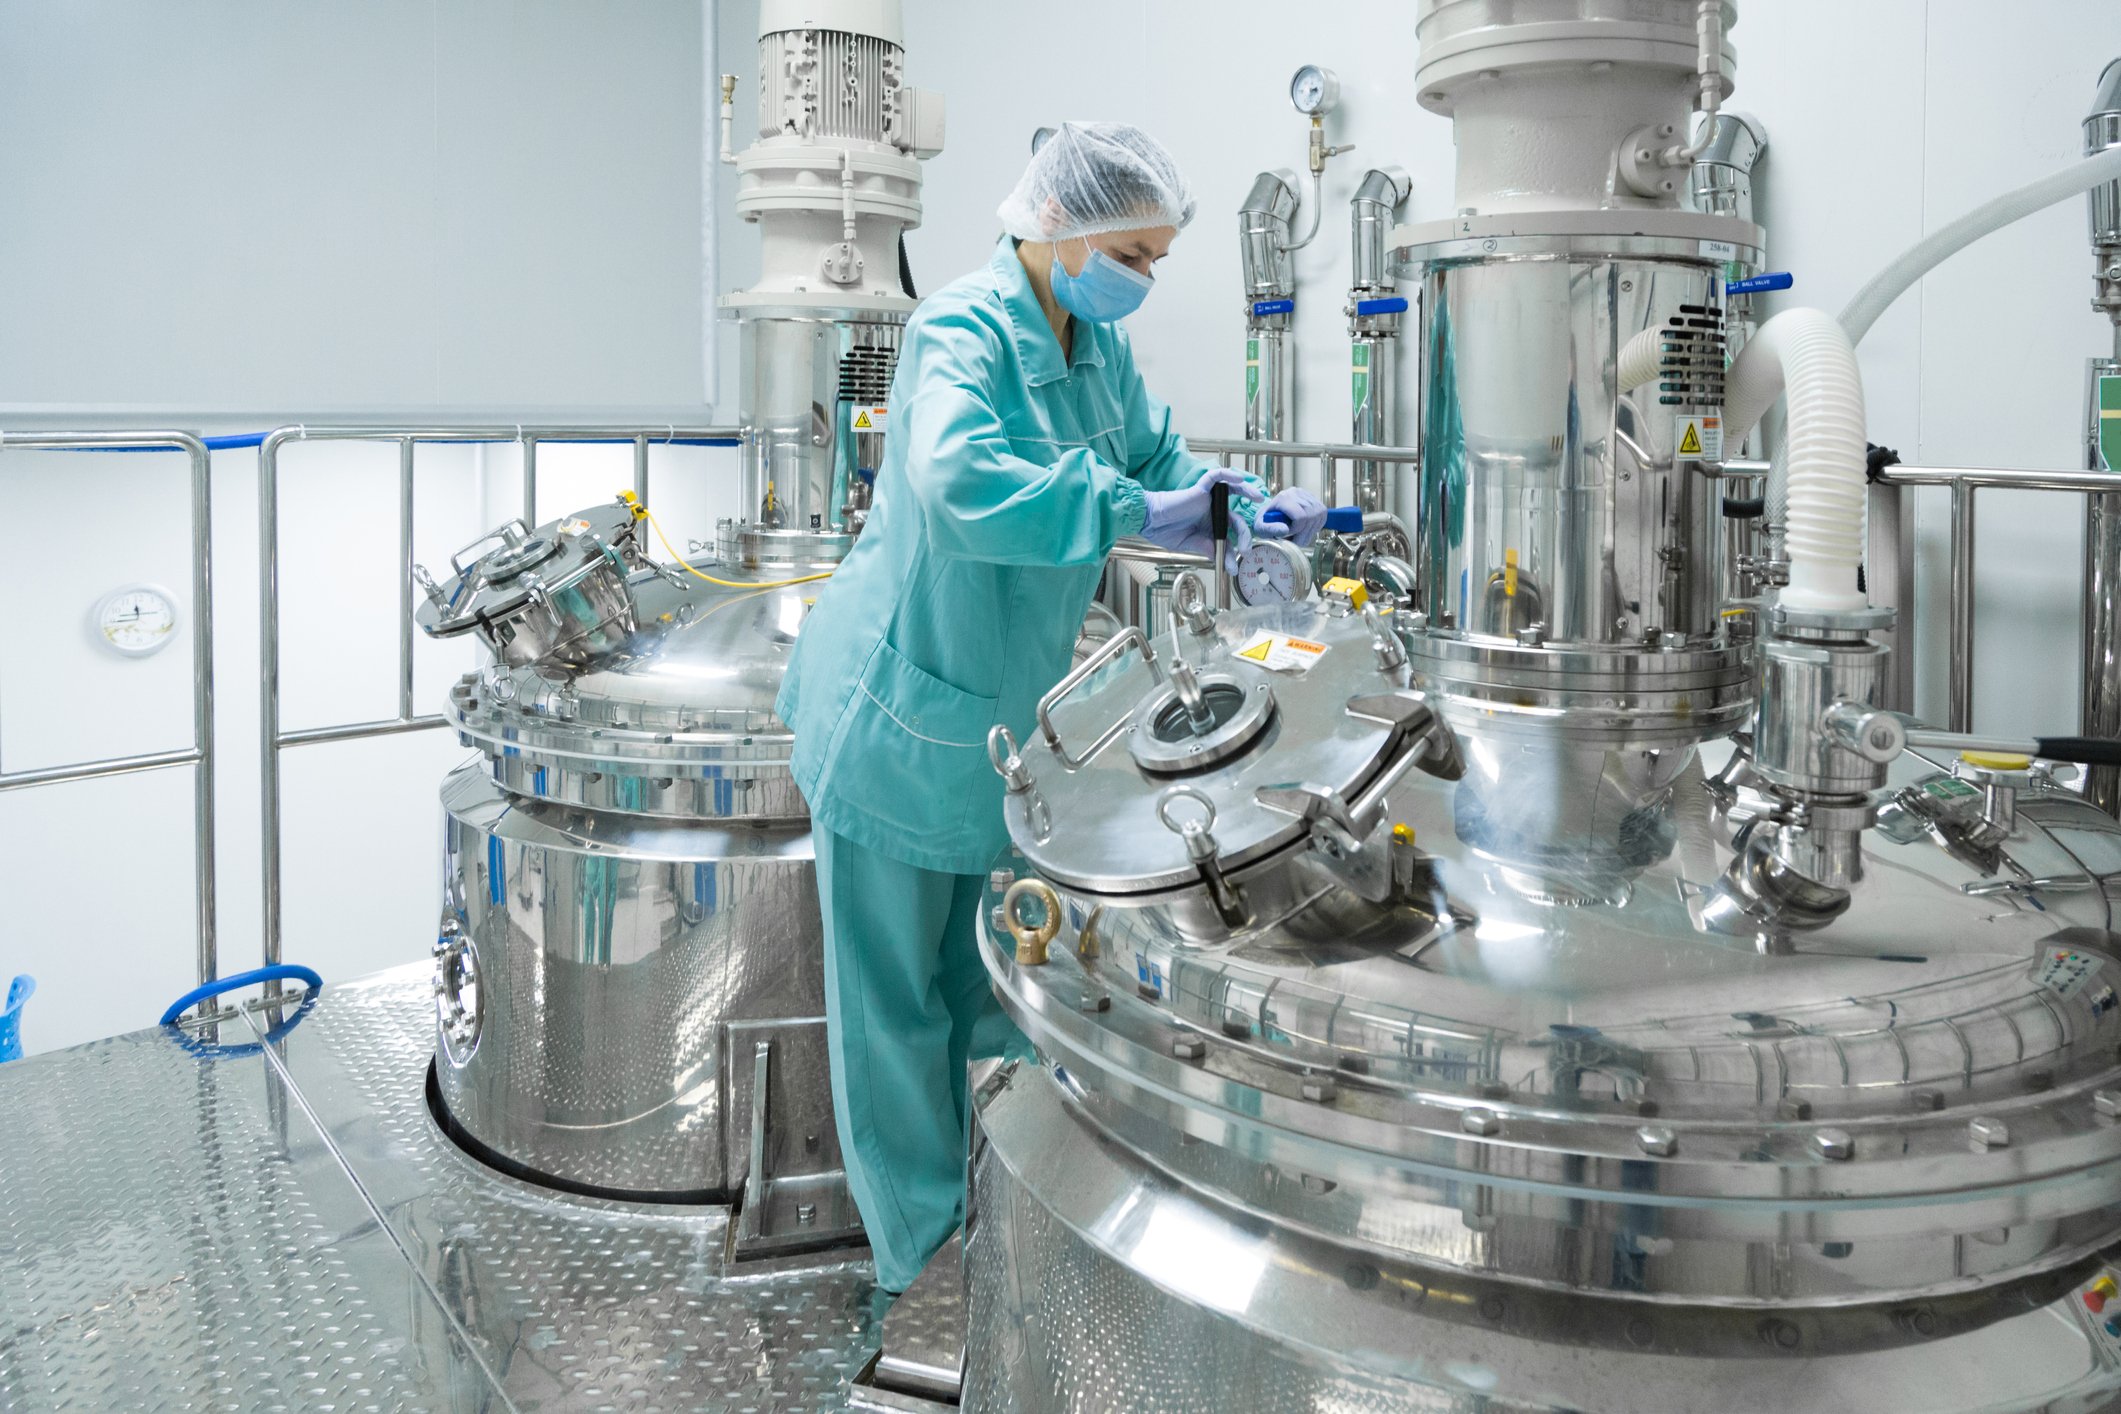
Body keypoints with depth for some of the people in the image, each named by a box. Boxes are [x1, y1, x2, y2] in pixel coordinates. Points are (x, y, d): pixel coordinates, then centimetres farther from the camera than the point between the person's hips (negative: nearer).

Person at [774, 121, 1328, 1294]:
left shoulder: (1098, 346, 5)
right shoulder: (962, 331, -22)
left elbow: (1155, 457, 16)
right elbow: (958, 481, -40)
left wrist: (1255, 507, -2)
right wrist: (1135, 513, -38)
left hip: (1002, 712, 8)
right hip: (903, 711, -8)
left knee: (982, 983, 18)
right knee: (894, 995, 7)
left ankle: (974, 1216, 35)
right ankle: (920, 1248, 23)